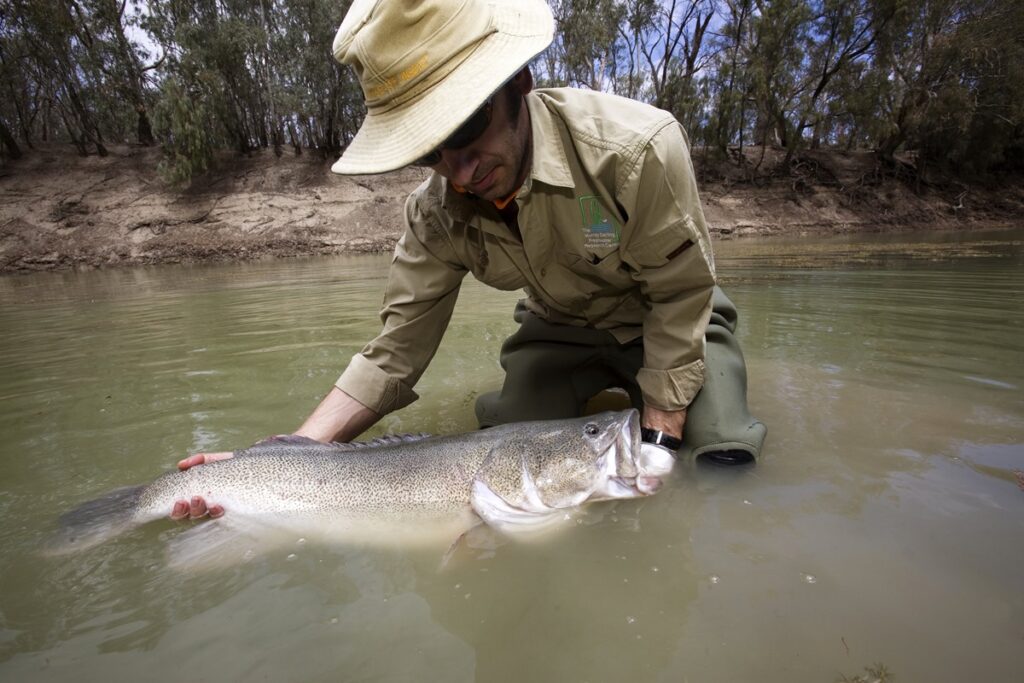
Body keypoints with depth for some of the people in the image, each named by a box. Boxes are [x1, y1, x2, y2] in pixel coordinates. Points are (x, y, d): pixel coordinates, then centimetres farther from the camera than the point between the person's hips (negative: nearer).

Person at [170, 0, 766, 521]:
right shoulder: (437, 216, -20)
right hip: (560, 329, 3)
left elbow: (680, 296, -22)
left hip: (663, 323, -2)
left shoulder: (638, 147, -32)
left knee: (723, 461, -18)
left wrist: (658, 438, -23)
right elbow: (394, 354, -17)